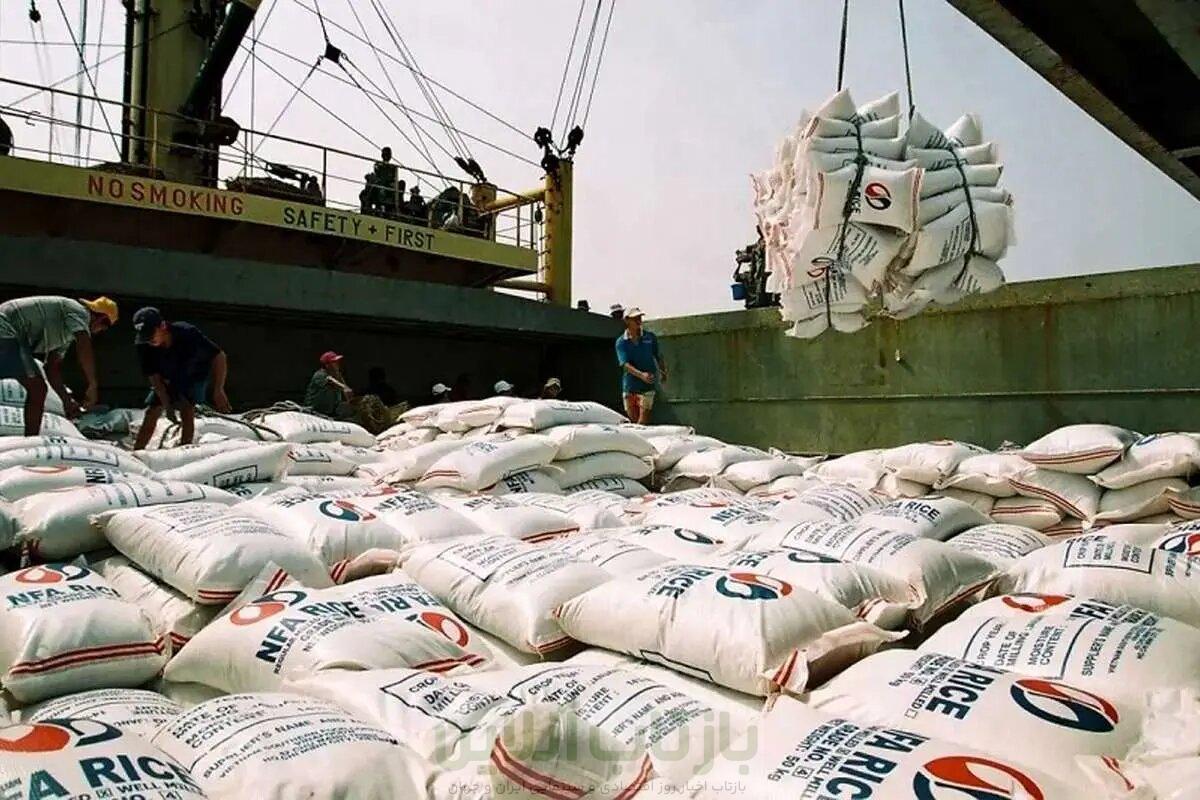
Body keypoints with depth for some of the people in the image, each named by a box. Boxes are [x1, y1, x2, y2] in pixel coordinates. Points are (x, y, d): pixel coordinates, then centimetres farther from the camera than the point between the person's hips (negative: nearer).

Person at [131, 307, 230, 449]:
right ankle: (135, 453, 6)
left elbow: (219, 356, -30)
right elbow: (154, 377, -18)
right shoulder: (145, 347, -26)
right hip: (167, 379, 3)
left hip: (195, 375, -3)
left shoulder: (187, 333, -36)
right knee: (151, 413, -4)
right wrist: (167, 406, -26)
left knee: (187, 409, -22)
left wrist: (218, 391, -33)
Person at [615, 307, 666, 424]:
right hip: (629, 386, 1)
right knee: (632, 418, 10)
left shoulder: (650, 337, 2)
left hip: (647, 386, -1)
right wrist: (641, 374, -28)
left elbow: (658, 357, 15)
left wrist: (663, 372, 3)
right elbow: (625, 364, -14)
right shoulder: (621, 342, -2)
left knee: (643, 419, -8)